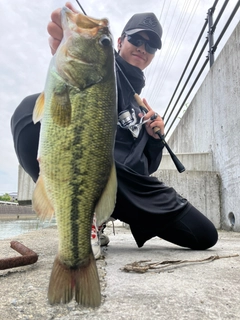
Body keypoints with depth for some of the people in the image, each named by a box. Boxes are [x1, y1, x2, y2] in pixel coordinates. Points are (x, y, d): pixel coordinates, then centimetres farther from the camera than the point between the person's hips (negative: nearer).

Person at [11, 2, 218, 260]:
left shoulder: (139, 104, 27)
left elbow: (148, 165, 25)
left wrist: (156, 138, 4)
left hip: (129, 184, 7)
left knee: (205, 236, 1)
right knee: (34, 109, -32)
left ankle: (99, 217, 15)